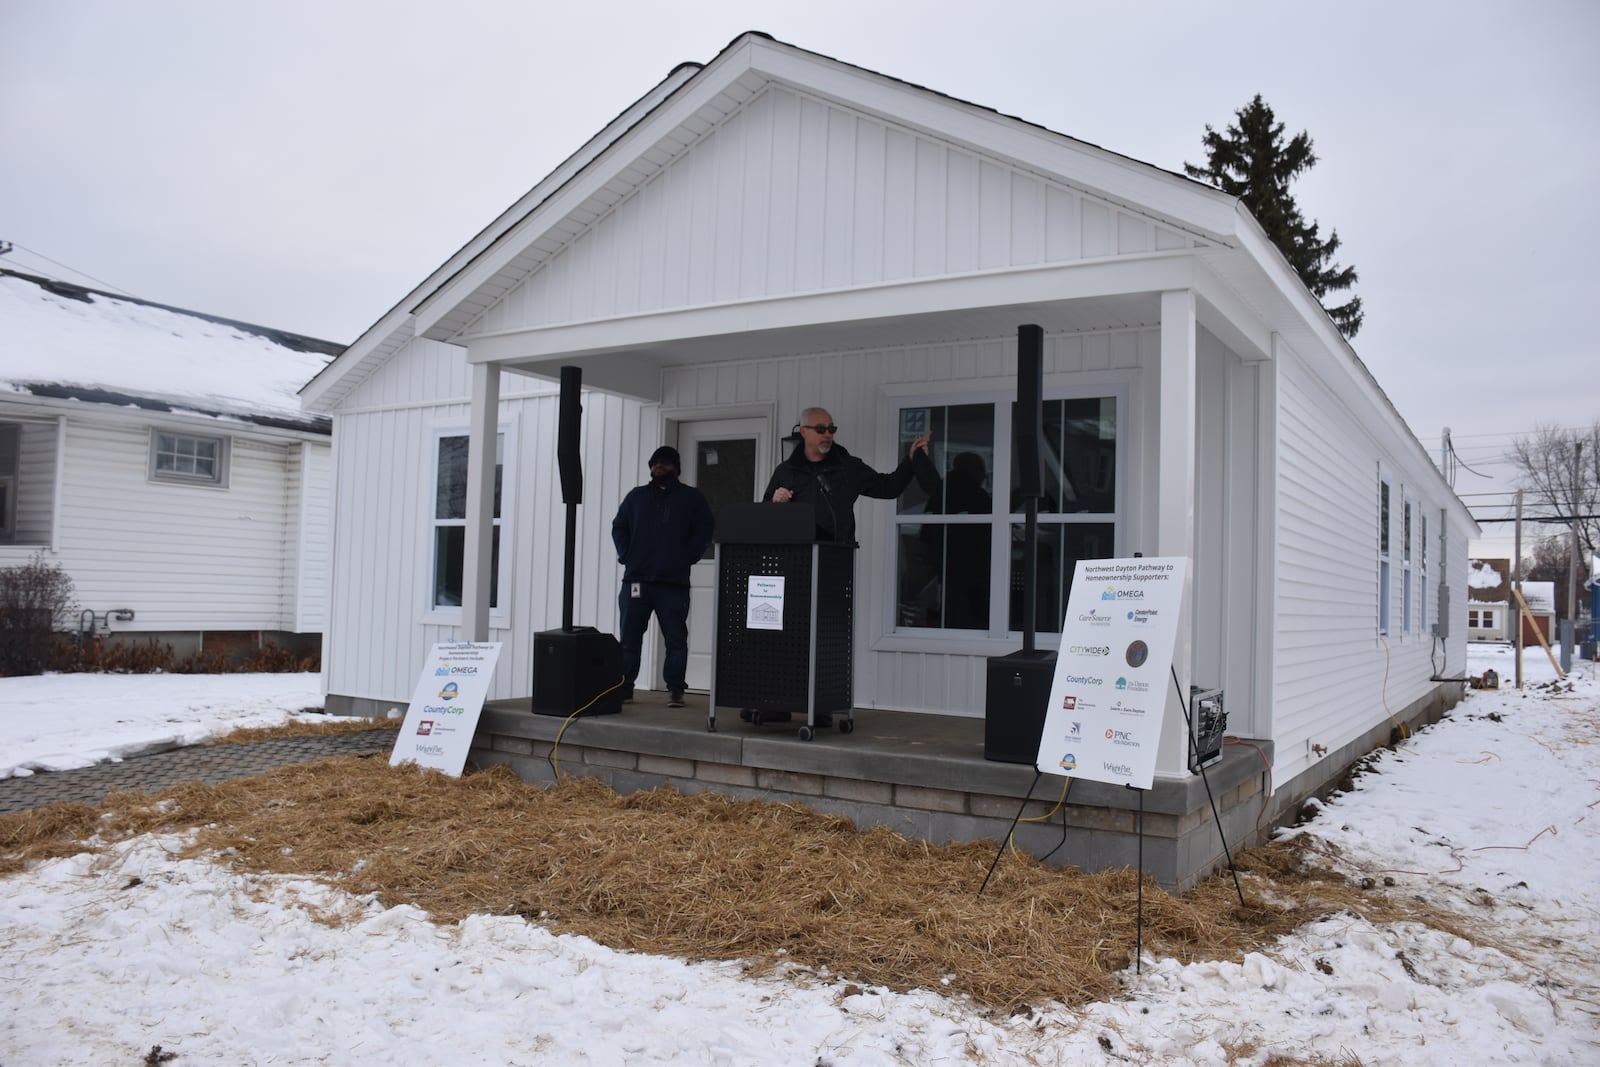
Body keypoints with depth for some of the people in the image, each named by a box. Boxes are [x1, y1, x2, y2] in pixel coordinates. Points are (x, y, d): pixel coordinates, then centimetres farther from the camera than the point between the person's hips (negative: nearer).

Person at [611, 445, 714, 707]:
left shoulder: (692, 498, 8)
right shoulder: (637, 495, 16)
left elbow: (703, 531, 2)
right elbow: (619, 527, 15)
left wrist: (687, 558, -7)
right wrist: (626, 555, 1)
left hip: (673, 581, -2)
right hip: (636, 579, 2)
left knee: (675, 639, -3)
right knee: (629, 637, 5)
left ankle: (675, 689, 1)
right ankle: (624, 686, 12)